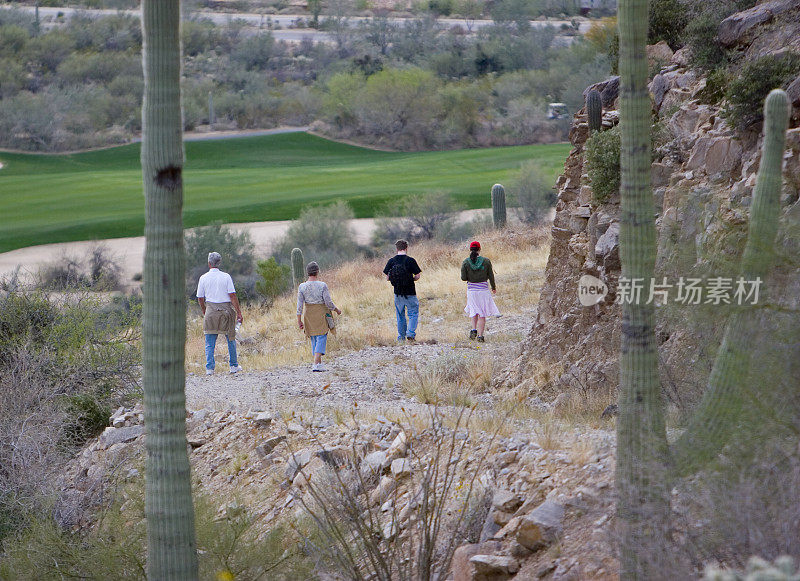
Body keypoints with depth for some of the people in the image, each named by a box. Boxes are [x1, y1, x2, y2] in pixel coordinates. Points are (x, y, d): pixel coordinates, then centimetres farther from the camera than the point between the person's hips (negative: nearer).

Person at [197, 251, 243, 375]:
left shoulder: (203, 278, 0)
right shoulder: (226, 277, -3)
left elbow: (200, 298, 4)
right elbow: (232, 296, -7)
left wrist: (205, 312, 20)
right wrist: (239, 313, -4)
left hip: (211, 311, 0)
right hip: (226, 309, 0)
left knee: (210, 343, 2)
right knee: (231, 339, 14)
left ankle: (209, 368, -5)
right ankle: (234, 366, 20)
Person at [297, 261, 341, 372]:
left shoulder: (302, 287, -5)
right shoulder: (322, 286, -12)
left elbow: (299, 305, -4)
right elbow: (329, 303, -10)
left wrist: (299, 320, 2)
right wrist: (337, 310, 8)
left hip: (309, 315, 4)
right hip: (322, 313, -4)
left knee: (314, 339, 16)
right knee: (321, 338, -3)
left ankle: (318, 362, 22)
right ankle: (316, 364, -16)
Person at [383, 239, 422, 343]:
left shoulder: (391, 261, -2)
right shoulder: (410, 260, -10)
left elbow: (387, 278, 0)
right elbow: (417, 276, -8)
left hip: (397, 293, 3)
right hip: (410, 293, -3)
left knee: (400, 315, 14)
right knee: (413, 314, 7)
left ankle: (401, 337, 15)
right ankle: (410, 334, -9)